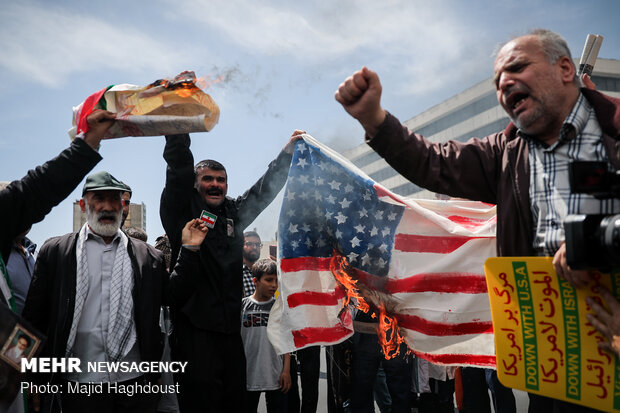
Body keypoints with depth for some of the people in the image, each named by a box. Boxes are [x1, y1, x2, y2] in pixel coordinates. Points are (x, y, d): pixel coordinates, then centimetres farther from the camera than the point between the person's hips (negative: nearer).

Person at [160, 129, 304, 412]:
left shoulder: (233, 213, 17)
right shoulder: (182, 208, 2)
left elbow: (265, 188, 22)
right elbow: (178, 165, -9)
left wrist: (288, 152, 20)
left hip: (230, 327, 6)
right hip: (195, 326, -6)